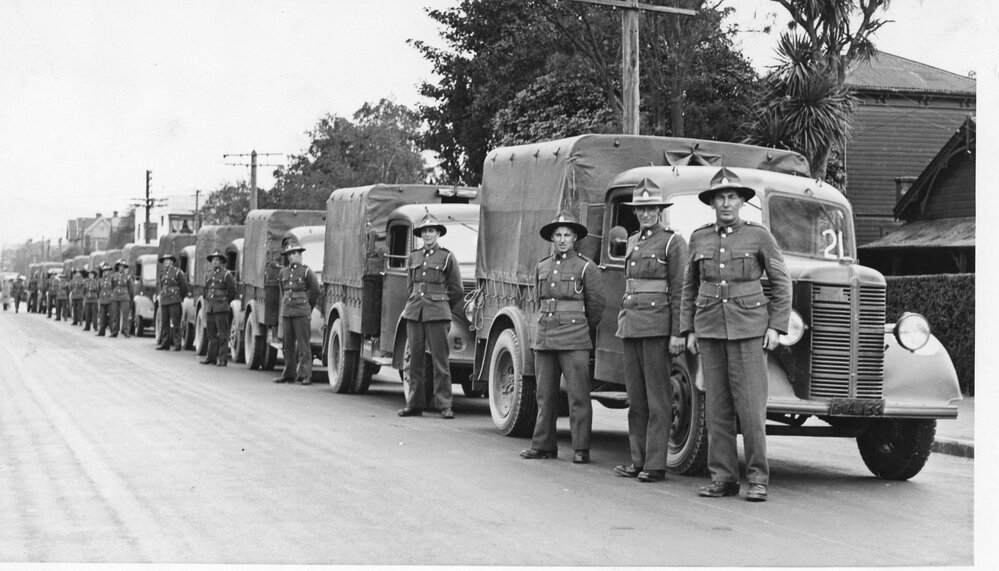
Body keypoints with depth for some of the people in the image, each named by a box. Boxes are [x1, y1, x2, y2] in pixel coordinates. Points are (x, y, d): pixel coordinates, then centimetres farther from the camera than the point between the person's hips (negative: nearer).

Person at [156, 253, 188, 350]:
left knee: (175, 324, -5)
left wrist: (181, 298, 10)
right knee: (164, 323, 4)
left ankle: (177, 344, -4)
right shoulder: (162, 274, 16)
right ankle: (164, 344, 8)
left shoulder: (177, 272, 0)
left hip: (174, 302, -6)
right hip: (164, 301, 6)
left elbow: (184, 287, 4)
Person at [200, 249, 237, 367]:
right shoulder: (208, 276, 17)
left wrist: (225, 303, 3)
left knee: (223, 335, -4)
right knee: (212, 334, 9)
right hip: (210, 308, 6)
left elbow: (232, 292, -1)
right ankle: (211, 356, 15)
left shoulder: (227, 274, -3)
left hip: (221, 309, -6)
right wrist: (206, 307, 17)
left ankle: (222, 358, -3)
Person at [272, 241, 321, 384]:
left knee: (303, 345, -6)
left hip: (302, 313, -5)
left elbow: (315, 292, 4)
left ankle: (305, 375, -5)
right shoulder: (283, 272, 14)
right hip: (286, 312, 5)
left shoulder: (306, 272, -2)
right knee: (288, 345, 7)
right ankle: (289, 374, 13)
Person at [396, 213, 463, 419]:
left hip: (437, 314, -4)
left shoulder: (447, 256, 2)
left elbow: (456, 290, 7)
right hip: (414, 312, 4)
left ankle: (444, 405, -2)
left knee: (440, 360, -5)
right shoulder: (414, 256, 13)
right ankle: (415, 404, 10)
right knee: (415, 359, 5)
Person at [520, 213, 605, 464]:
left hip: (574, 340, -5)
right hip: (544, 337, 5)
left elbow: (597, 304, 4)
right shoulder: (542, 267, 14)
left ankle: (581, 449, -3)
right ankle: (543, 445, 14)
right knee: (545, 395, 8)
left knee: (578, 395, -6)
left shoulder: (586, 267, 0)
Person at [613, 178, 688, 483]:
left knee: (657, 397, -5)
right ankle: (638, 461, 13)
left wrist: (677, 333, -14)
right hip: (631, 326, 7)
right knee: (635, 397, 8)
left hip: (657, 326, -7)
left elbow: (679, 291, -9)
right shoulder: (633, 241, 18)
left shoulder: (672, 242, -4)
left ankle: (655, 465, -4)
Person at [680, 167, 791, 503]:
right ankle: (723, 478, 9)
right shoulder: (699, 238, 9)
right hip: (709, 329, 3)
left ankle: (758, 479, -1)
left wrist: (776, 327, -3)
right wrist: (689, 331, 10)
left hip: (749, 329, -3)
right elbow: (690, 288, 16)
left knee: (751, 406, -7)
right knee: (717, 405, 4)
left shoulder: (759, 236, 0)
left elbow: (781, 283, 4)